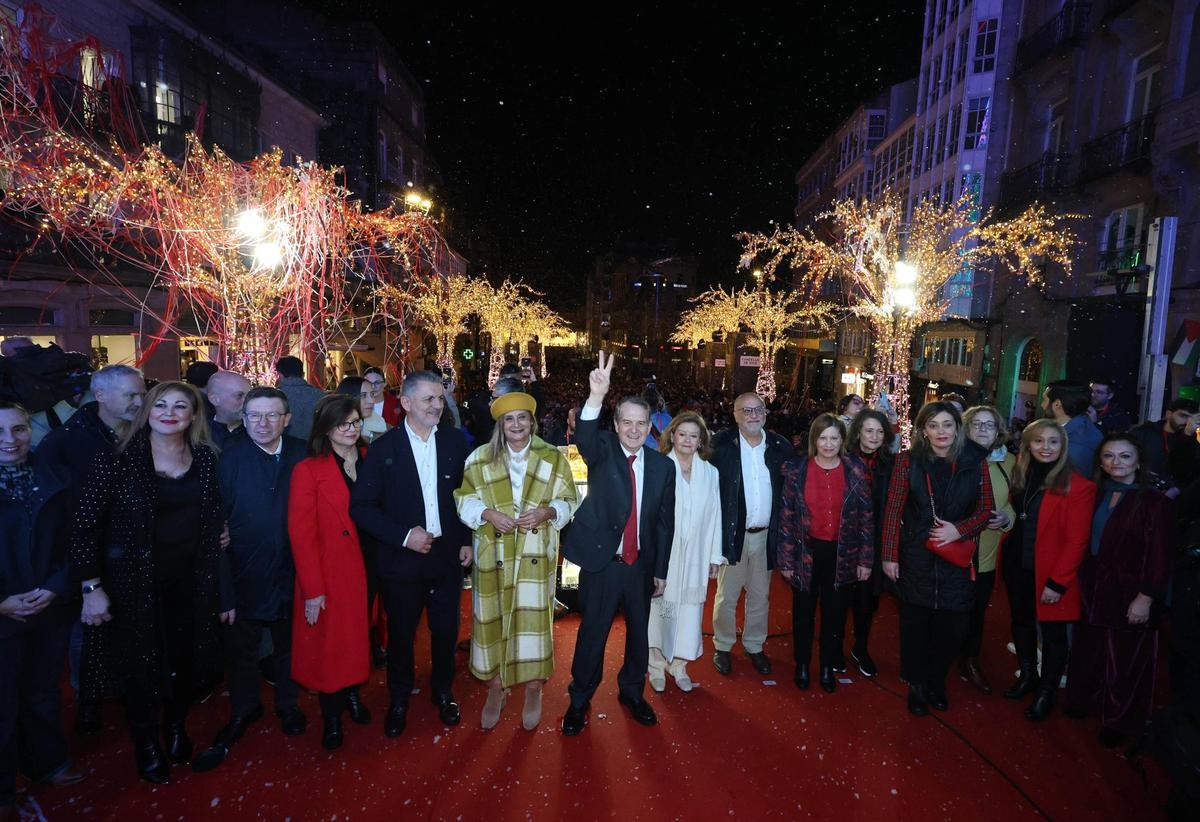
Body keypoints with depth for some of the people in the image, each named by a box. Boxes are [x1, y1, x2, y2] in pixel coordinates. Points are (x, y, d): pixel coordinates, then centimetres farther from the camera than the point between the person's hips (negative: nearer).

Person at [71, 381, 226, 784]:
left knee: (184, 661, 16)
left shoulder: (205, 460, -2)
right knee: (139, 664, 13)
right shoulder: (116, 462, -12)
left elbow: (213, 524, 2)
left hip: (189, 583, 3)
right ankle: (145, 743, 38)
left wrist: (221, 587, 2)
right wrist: (92, 588, -12)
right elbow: (85, 526, -9)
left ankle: (176, 728, 43)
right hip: (134, 583, -3)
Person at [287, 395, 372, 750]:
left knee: (358, 635, 17)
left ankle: (353, 695, 39)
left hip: (365, 568, 3)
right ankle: (331, 716, 30)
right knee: (328, 643, 10)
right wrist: (313, 590, -14)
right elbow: (301, 534, -12)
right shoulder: (308, 471, -11)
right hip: (329, 573, -3)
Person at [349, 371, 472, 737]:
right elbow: (361, 507, -10)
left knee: (446, 631, 15)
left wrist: (467, 541, 0)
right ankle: (399, 701, 40)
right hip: (402, 560, -2)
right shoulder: (383, 448, -10)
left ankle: (443, 693, 41)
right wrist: (403, 536, -18)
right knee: (400, 635, 15)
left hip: (447, 556, 2)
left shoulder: (455, 442, -3)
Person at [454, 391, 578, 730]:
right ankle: (496, 689, 29)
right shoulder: (480, 458, 2)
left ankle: (533, 691, 23)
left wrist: (546, 512, -16)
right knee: (492, 619, 7)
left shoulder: (553, 458, 2)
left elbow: (568, 502, 4)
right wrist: (488, 513, -13)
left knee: (533, 617, 1)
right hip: (492, 555, 1)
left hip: (535, 555, -1)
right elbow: (463, 498, 4)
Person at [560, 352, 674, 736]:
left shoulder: (663, 466, -2)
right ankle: (580, 700, 32)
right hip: (601, 562, -3)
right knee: (592, 633, 9)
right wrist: (596, 397, -51)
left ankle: (632, 692, 43)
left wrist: (660, 570, 6)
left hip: (641, 564, 3)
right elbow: (584, 438, -34)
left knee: (639, 632, 18)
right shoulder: (603, 452, -9)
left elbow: (665, 521, 4)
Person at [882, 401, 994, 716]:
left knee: (952, 626, 6)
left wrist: (960, 529, -13)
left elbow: (986, 510, 6)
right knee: (916, 623, 8)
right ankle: (917, 685, 29)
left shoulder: (974, 463, 1)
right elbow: (893, 511, -4)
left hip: (957, 559, 2)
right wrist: (890, 556, -5)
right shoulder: (908, 460, -4)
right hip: (916, 557, -1)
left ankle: (937, 681, 32)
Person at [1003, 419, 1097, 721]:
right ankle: (1027, 676, 40)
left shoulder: (1077, 486, -14)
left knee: (1052, 633, 10)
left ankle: (1046, 693, 27)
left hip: (1050, 575, -5)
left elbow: (1076, 541, -14)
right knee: (1021, 623, 19)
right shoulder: (1019, 476, 3)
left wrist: (1057, 582, -15)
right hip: (1017, 569, 5)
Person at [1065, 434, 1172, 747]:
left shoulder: (1154, 502, -12)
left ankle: (1119, 721, 28)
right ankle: (1087, 702, 36)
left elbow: (1160, 557, -13)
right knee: (1089, 653, 16)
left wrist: (1146, 598, -16)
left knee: (1125, 660, 10)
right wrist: (1082, 582, 2)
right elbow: (1086, 543, 7)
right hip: (1094, 590, 5)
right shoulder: (1096, 496, 4)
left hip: (1130, 594, -5)